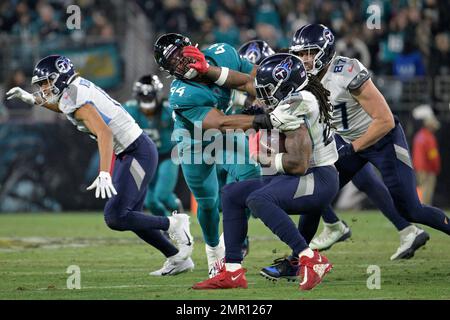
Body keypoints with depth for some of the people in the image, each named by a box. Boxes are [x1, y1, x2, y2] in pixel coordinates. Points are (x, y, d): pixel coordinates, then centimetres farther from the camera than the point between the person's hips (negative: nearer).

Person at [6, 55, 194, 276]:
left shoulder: (75, 99, -19)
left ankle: (173, 224, -3)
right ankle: (178, 258, 19)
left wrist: (104, 174, -41)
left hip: (139, 154, -10)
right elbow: (63, 107, 34)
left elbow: (104, 133, -32)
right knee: (130, 217, 13)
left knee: (115, 217, -16)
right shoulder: (79, 88, 8)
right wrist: (32, 99, 22)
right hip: (128, 153, 10)